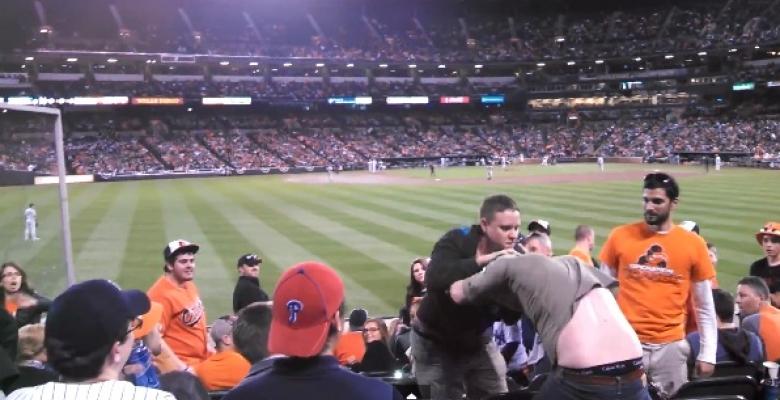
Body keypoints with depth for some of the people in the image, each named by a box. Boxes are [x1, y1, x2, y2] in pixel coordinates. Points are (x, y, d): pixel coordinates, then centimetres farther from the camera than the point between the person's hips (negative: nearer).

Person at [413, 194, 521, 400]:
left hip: (477, 340, 4)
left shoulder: (513, 257, -11)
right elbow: (433, 279, -40)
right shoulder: (456, 241, -21)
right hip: (436, 342, -3)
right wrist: (480, 261, -44)